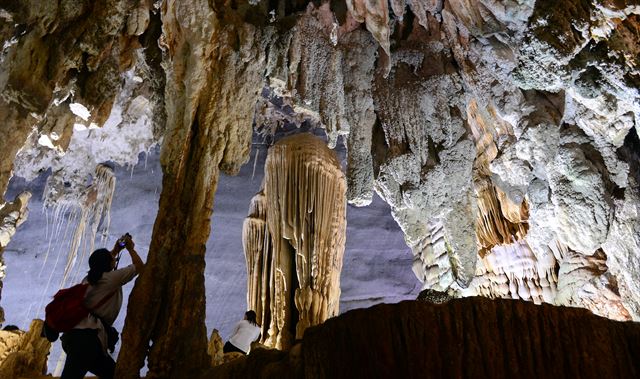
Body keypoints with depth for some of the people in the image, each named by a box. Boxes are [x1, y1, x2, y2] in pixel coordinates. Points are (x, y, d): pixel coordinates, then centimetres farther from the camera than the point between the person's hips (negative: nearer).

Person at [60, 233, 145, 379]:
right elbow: (140, 267, 6)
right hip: (86, 337, -10)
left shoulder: (89, 278, 22)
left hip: (78, 334, 10)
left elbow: (100, 263, 47)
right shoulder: (111, 278, -2)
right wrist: (131, 248, 19)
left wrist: (116, 250, 45)